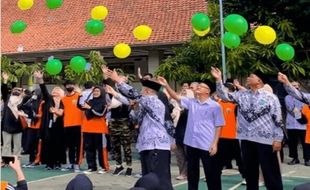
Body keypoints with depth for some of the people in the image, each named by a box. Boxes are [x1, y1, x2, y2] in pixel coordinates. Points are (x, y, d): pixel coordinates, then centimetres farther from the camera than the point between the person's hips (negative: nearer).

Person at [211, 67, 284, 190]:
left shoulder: (271, 97, -4)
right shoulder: (241, 95, 9)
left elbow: (278, 120, -4)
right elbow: (224, 95, 6)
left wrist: (278, 139, -8)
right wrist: (218, 79, -6)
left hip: (265, 139, -4)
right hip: (246, 139, 5)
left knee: (270, 172, 1)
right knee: (250, 171, 14)